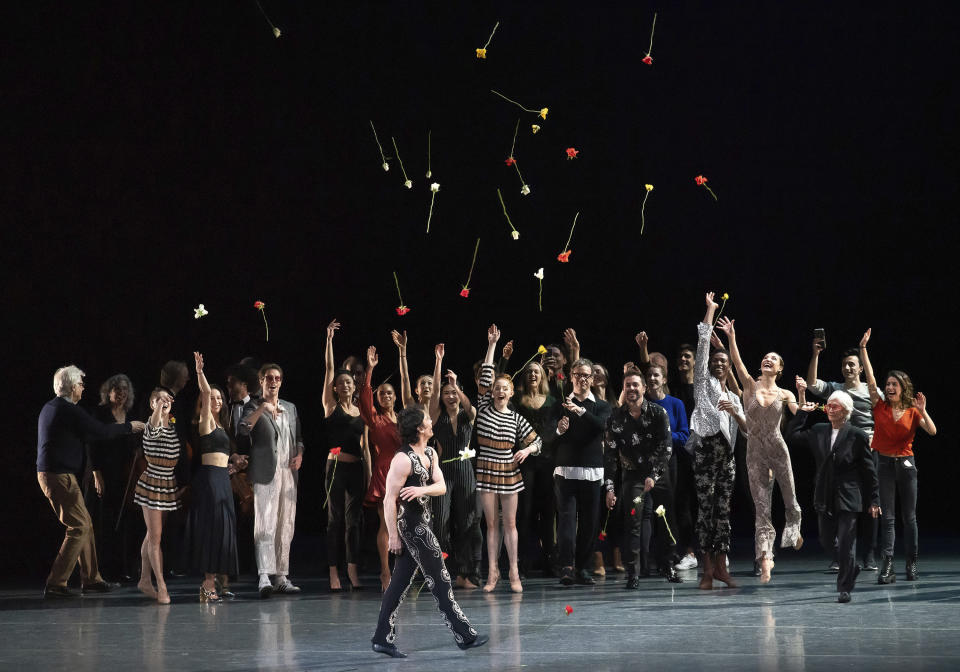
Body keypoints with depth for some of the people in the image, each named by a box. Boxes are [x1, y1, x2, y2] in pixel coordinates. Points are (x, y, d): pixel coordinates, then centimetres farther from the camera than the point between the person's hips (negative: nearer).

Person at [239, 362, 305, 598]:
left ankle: (281, 577, 14)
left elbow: (298, 437, 26)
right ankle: (264, 578, -21)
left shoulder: (290, 408, 19)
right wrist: (262, 408, -25)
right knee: (265, 526, -14)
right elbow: (243, 429, -16)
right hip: (265, 473, -6)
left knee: (286, 527, 8)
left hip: (288, 473, 6)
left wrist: (299, 453, 7)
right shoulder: (254, 406, 2)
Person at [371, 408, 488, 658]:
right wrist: (393, 536, -16)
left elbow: (441, 486, 3)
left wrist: (421, 489, -19)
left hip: (421, 523, 9)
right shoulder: (403, 459, -18)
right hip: (412, 524, -9)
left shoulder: (430, 454, 10)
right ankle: (465, 636, 5)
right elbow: (389, 500, -18)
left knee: (399, 583, 9)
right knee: (440, 581, -2)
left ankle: (383, 638, 12)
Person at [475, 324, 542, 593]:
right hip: (486, 471, 0)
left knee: (510, 523, 3)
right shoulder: (484, 408, 2)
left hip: (509, 473, 0)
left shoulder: (516, 419, 4)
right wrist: (492, 345, -3)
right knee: (492, 524, 3)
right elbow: (485, 377, -2)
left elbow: (536, 441, 9)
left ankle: (514, 573, 7)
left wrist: (527, 450, -13)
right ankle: (492, 573, 6)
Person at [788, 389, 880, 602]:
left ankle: (845, 589, 6)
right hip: (826, 499, 5)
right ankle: (851, 570, 34)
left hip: (848, 499, -5)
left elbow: (869, 470, -3)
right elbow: (795, 432, 23)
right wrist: (803, 408, 12)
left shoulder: (857, 435, -7)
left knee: (846, 544, -2)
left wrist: (874, 500, -3)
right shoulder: (819, 431, 7)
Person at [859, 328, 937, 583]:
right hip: (885, 464, 0)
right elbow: (870, 379, -5)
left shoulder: (912, 411, 2)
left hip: (906, 464, 0)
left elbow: (932, 431, -9)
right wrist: (863, 349, -11)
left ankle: (912, 564, 13)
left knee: (909, 517, 6)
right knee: (887, 517, -4)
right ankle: (887, 566, -9)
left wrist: (922, 411, -21)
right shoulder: (880, 406, 2)